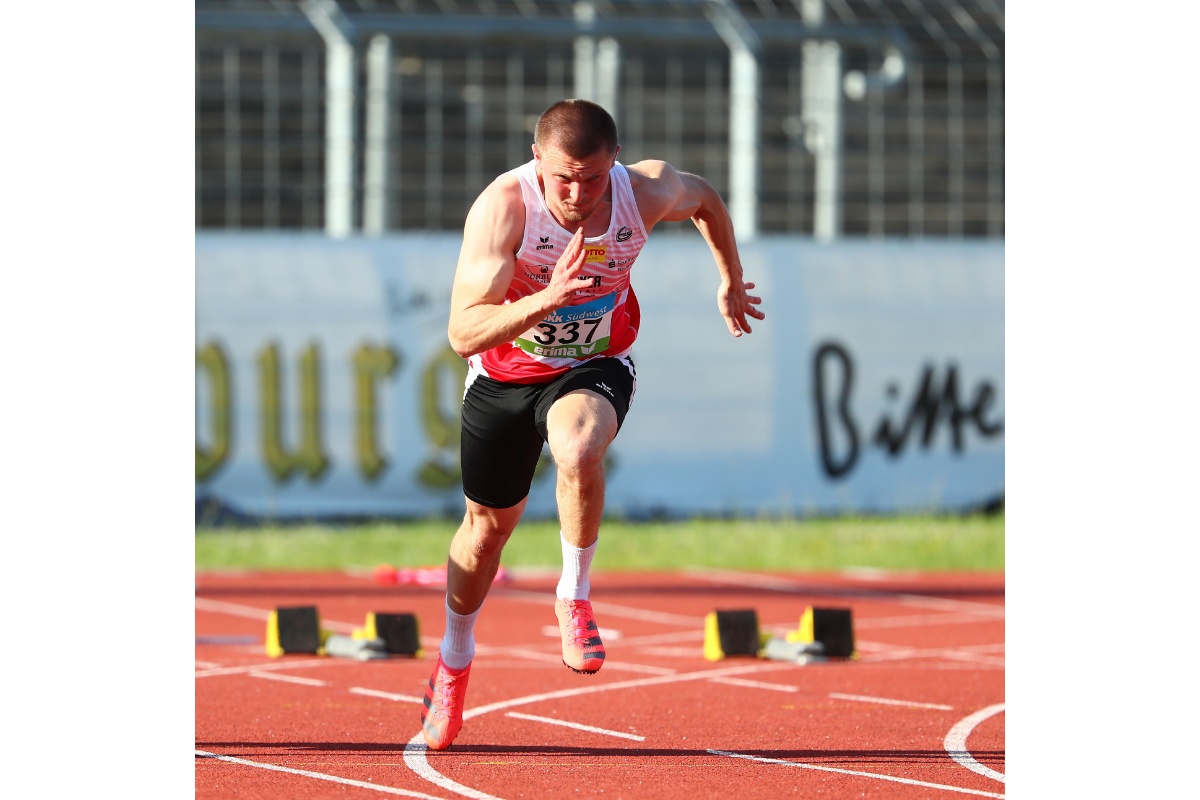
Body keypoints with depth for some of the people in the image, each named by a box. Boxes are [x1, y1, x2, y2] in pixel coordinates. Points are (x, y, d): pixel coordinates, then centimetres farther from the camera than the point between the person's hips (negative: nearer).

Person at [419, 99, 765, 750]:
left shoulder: (648, 192, -23)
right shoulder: (502, 208, -31)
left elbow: (705, 199, 5)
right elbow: (463, 335, -36)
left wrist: (732, 283, 17)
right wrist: (544, 301, -51)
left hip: (595, 367, 0)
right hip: (504, 373, 0)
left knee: (578, 452, -35)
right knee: (488, 525, 15)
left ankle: (573, 597, -10)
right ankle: (454, 662, 43)